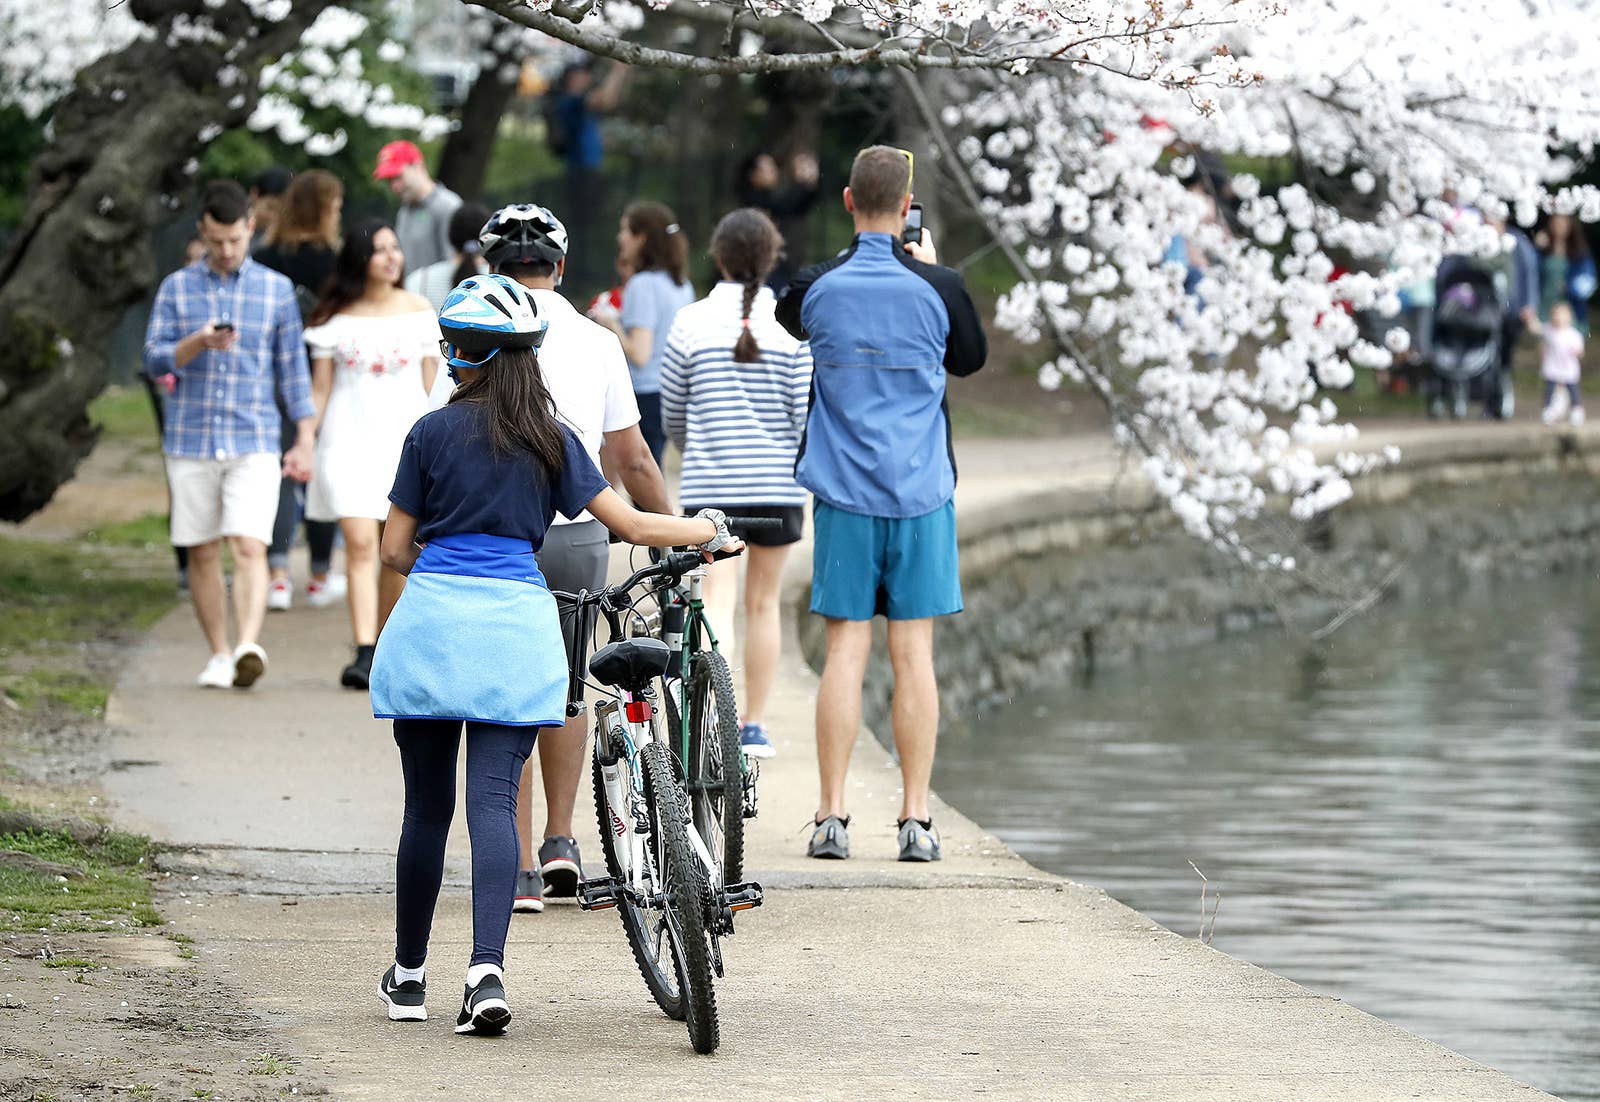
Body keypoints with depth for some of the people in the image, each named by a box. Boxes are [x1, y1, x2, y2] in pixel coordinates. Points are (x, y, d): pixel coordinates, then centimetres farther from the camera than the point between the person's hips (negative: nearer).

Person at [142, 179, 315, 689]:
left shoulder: (276, 289, 6)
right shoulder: (177, 288, 6)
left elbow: (293, 368, 9)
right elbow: (155, 360, -1)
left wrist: (305, 441, 6)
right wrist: (199, 342, -20)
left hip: (255, 442, -2)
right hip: (191, 441, 2)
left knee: (250, 547, -16)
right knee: (202, 553, 5)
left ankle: (249, 645, -28)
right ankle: (218, 655, 15)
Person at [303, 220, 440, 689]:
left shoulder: (418, 311, 6)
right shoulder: (336, 317, 3)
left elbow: (432, 385, 9)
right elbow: (319, 389, 6)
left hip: (405, 435, 2)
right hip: (350, 437, -2)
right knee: (360, 544, -14)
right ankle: (364, 654, -19)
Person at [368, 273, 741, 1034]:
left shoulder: (435, 432, 2)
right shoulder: (553, 441, 8)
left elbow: (395, 550, 4)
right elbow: (630, 525, 9)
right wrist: (709, 530, 27)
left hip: (432, 622, -1)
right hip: (517, 623, 1)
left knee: (427, 805, 9)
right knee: (494, 800, -3)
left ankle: (409, 975, 20)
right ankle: (487, 970, -22)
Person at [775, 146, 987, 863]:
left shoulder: (818, 287, -3)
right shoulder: (937, 289, -5)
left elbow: (787, 326, 21)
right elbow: (971, 358, 14)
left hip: (844, 493, 0)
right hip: (921, 493, 0)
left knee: (845, 649, 2)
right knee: (913, 654, 1)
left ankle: (832, 817, 0)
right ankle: (916, 820, 0)